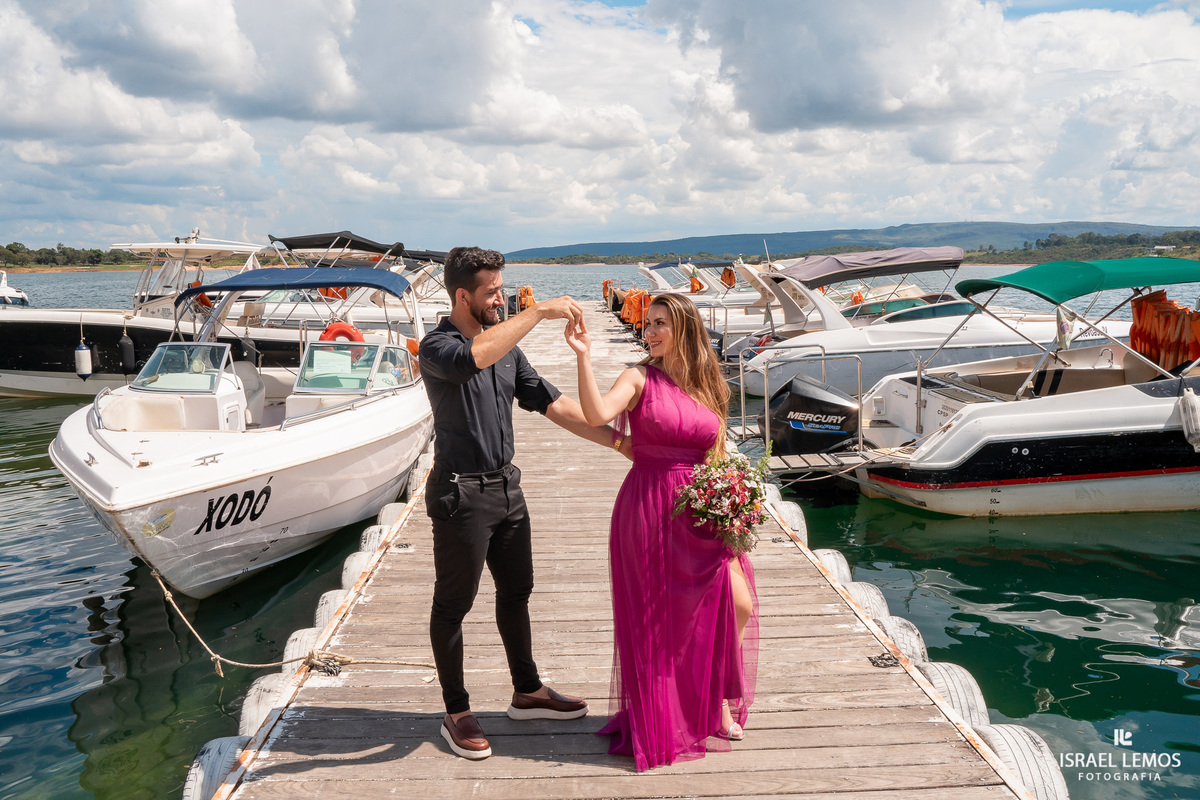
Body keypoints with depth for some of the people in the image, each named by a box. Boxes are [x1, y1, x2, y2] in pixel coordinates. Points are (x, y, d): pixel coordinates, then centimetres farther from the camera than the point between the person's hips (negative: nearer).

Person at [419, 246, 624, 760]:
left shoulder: (506, 345, 10)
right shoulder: (437, 346, -13)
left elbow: (550, 402, 10)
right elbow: (474, 357, -38)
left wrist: (618, 441, 5)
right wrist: (539, 312, -35)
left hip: (506, 486, 8)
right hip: (461, 492, -8)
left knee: (516, 591, 18)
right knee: (454, 603, 5)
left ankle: (527, 692, 34)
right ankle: (456, 714, 19)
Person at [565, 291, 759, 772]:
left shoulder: (708, 388, 8)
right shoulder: (641, 378, -4)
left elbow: (718, 460, 13)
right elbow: (597, 413, -23)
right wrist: (583, 356, -28)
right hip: (648, 512, -3)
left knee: (737, 606, -2)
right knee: (658, 619, 7)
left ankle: (718, 698, 24)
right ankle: (661, 720, 27)